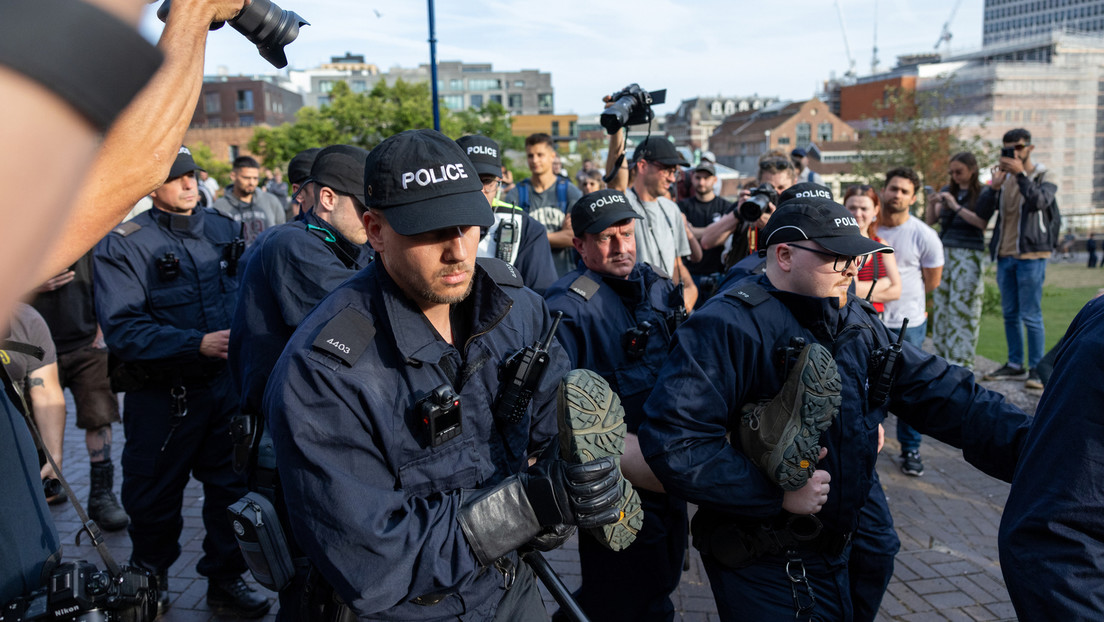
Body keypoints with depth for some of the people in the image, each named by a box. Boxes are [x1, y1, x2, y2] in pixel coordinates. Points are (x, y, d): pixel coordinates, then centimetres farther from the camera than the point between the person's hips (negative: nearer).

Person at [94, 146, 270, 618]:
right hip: (161, 395, -3)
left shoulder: (224, 229, 5)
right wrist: (197, 344, -26)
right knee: (156, 496, 13)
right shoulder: (121, 246, -10)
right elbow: (122, 328, -18)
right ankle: (150, 581, 38)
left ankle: (225, 579, 29)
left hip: (226, 384, 4)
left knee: (231, 486, 11)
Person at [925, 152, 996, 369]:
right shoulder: (948, 190, 14)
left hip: (969, 254, -5)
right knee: (940, 304, 2)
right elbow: (931, 220, 12)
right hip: (943, 251, 5)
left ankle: (960, 360, -4)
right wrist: (932, 204, -7)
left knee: (962, 306, -7)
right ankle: (942, 354, 8)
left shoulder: (984, 193, 1)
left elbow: (981, 222, -11)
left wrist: (956, 207, -16)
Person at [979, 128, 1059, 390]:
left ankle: (1037, 368, 4)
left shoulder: (1043, 176, -3)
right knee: (1009, 314, 11)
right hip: (1004, 253, 6)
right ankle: (1015, 365, 21)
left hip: (1030, 254, -6)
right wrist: (994, 188, -11)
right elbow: (985, 211, 4)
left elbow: (1039, 201, -22)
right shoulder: (1005, 176, 11)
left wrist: (1020, 174, -25)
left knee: (1031, 315, -5)